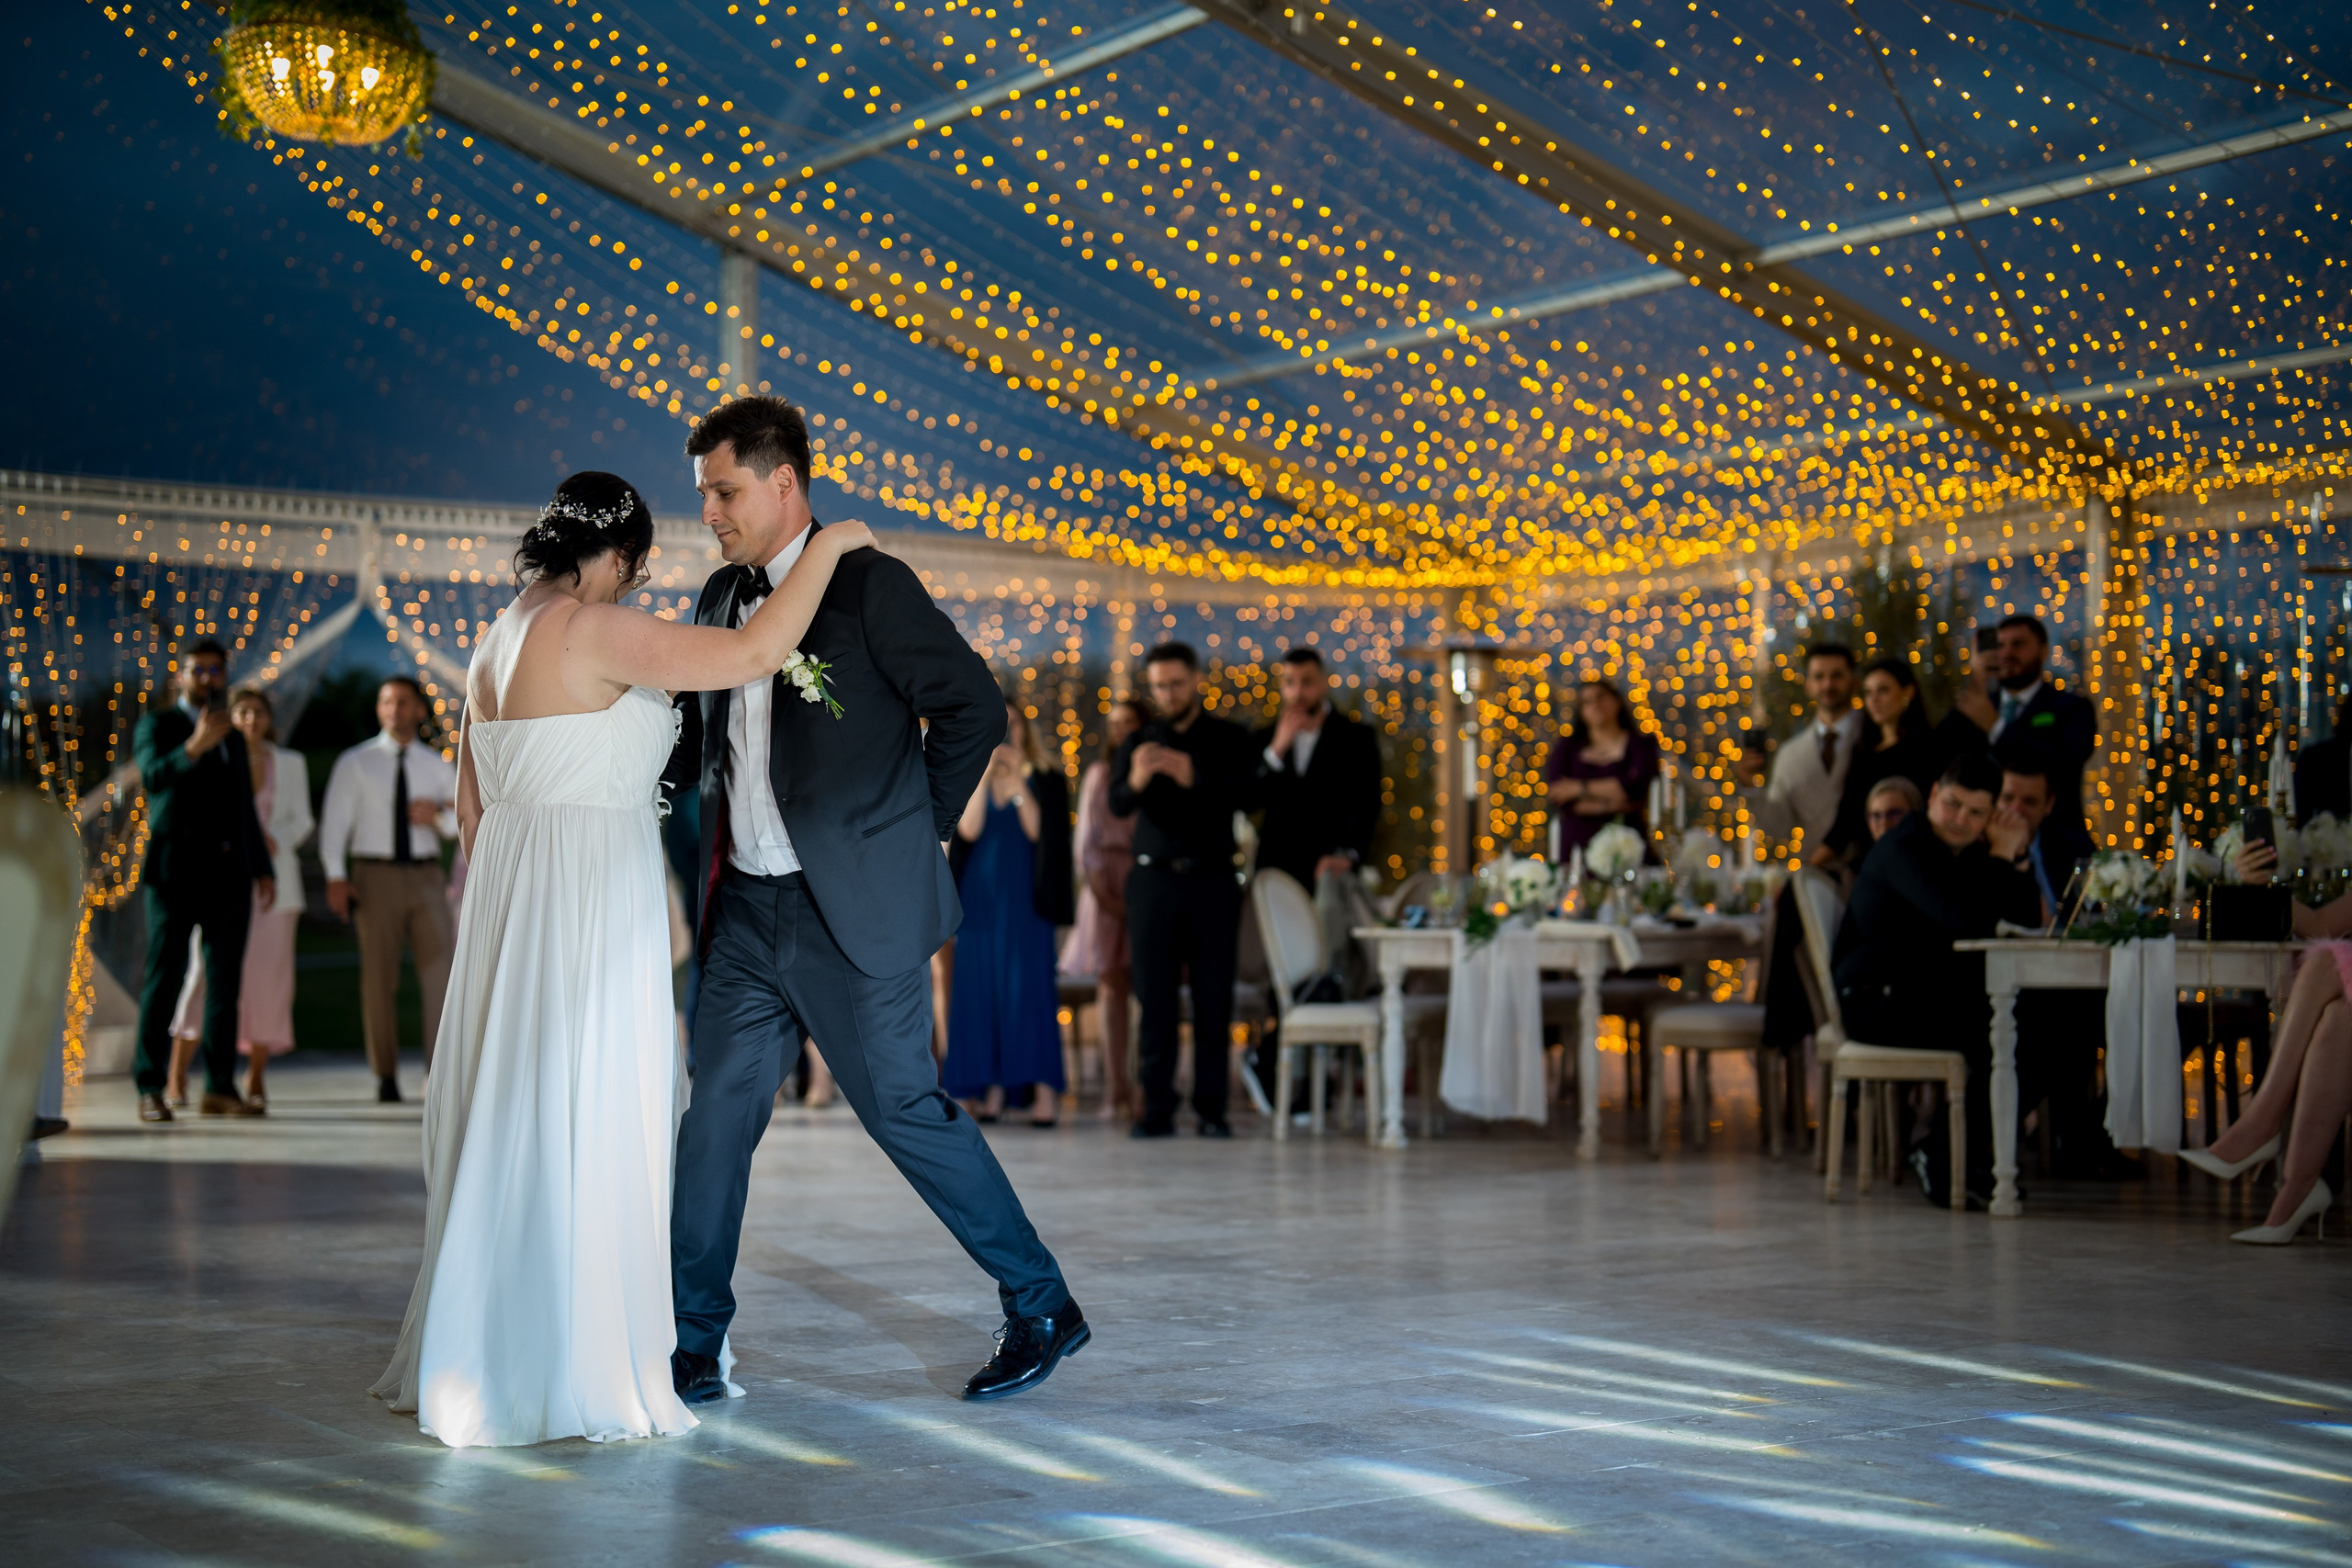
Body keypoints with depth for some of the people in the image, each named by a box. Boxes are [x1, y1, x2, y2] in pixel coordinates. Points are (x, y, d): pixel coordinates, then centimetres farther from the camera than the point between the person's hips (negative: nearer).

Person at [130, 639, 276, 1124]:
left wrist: (263, 867, 21)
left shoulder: (233, 738, 22)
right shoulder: (157, 725, 3)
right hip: (175, 873, -6)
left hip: (229, 875, 6)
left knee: (225, 983, 4)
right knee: (164, 979, -6)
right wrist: (194, 748, -34)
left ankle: (220, 1088, 6)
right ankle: (150, 1090, -5)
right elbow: (153, 776, -17)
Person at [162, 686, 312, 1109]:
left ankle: (256, 1078, 7)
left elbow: (301, 820, 9)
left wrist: (275, 840, -11)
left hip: (273, 879, 2)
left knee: (269, 975, -2)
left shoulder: (291, 764, 11)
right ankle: (176, 1077, -8)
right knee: (206, 969, -11)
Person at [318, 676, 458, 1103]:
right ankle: (386, 1078, 7)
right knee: (379, 979, 0)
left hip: (426, 876, 2)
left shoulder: (438, 766, 12)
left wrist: (438, 817, -4)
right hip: (376, 875, -2)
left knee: (439, 974, -8)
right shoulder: (355, 762, 5)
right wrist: (335, 877, -13)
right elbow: (334, 821, -2)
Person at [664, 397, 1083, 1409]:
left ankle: (1042, 1308, 13)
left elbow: (973, 706, -10)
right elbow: (695, 745, 20)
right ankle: (694, 1344, 14)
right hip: (747, 910, 7)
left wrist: (919, 828, -4)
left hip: (854, 911, -6)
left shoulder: (868, 585, -9)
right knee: (716, 1116, 5)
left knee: (906, 1109, -2)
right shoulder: (721, 598, 12)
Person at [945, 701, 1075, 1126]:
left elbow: (1038, 831, -8)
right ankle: (991, 1089, 0)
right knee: (981, 989, -2)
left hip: (1024, 897, -3)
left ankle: (1044, 1090, -14)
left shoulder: (1044, 779, 6)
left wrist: (1017, 780, -12)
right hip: (980, 895, 3)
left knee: (1028, 987, -10)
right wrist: (985, 772, -12)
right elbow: (968, 829, -6)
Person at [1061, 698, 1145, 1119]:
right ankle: (1115, 1088, -2)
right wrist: (1100, 890, -3)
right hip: (1105, 882, 1)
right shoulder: (1098, 775, 12)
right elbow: (1086, 837, 7)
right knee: (1110, 983, -2)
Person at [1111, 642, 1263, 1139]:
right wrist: (1136, 781, -25)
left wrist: (1194, 778, -24)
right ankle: (1158, 1109, 0)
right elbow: (1117, 804, -2)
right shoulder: (1139, 744, 12)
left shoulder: (1230, 739, 7)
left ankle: (1211, 1108, 1)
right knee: (1155, 999, -2)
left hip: (1211, 880, -1)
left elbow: (1249, 795, -9)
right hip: (1153, 879, 1)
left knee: (1213, 1000, -3)